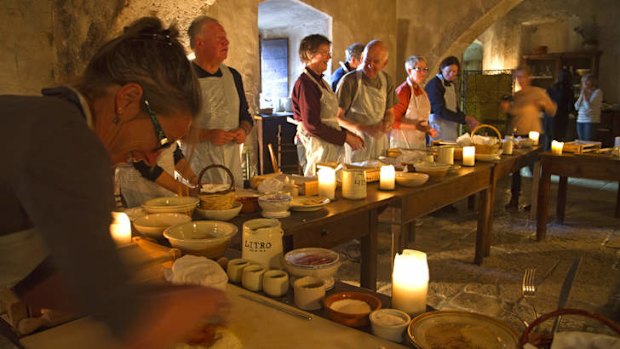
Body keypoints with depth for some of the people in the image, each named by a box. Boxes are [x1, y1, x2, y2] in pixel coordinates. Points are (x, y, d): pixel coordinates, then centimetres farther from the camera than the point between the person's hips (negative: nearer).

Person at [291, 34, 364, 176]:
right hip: (319, 147, -9)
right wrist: (345, 137, -15)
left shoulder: (321, 81, 15)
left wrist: (348, 133, 5)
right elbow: (312, 125, -19)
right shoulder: (305, 83, -14)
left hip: (333, 147, 9)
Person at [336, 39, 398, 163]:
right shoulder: (350, 81, -12)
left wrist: (387, 123, -7)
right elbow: (337, 116, -12)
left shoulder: (386, 80, 6)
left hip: (379, 142, 5)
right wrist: (364, 129, -22)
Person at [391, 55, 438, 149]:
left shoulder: (423, 92, 10)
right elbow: (392, 122, -16)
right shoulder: (402, 91, -13)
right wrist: (415, 127, -24)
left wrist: (429, 130, 6)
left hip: (420, 143, 7)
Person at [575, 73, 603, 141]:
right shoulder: (583, 92, 16)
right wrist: (581, 95, 0)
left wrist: (584, 95, -7)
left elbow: (589, 106, -15)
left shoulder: (598, 92, -4)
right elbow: (576, 107, 9)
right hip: (580, 120, 6)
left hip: (591, 121, -6)